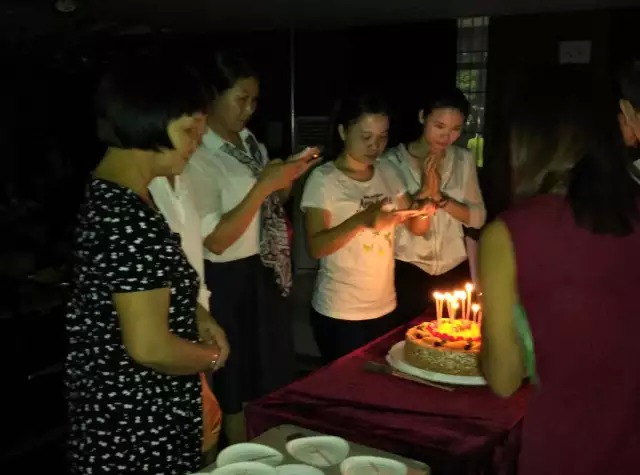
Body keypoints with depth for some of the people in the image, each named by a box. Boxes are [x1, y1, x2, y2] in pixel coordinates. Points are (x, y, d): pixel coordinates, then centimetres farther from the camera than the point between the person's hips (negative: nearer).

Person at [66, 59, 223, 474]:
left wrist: (196, 318, 6)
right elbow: (149, 347, -29)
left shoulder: (106, 195, 4)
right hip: (138, 423, -9)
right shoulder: (131, 219, -28)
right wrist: (212, 357, -10)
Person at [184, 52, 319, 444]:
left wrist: (288, 179, -3)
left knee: (274, 381, 21)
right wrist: (264, 185, -25)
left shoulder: (249, 141, 6)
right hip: (230, 282, -8)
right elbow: (216, 240, -23)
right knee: (240, 388, 10)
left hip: (268, 275, 8)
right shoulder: (198, 158, -19)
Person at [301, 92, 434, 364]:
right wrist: (362, 220, -32)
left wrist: (423, 209, -15)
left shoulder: (387, 173, 5)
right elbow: (316, 247, -19)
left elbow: (416, 228, 7)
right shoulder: (324, 179, -12)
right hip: (340, 313, -5)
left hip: (385, 307, 5)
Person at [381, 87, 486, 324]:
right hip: (408, 271, -3)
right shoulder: (393, 160, -7)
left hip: (455, 270, 3)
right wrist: (423, 192, -24)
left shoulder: (464, 160, 4)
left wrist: (440, 197, -15)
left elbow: (478, 218, 0)